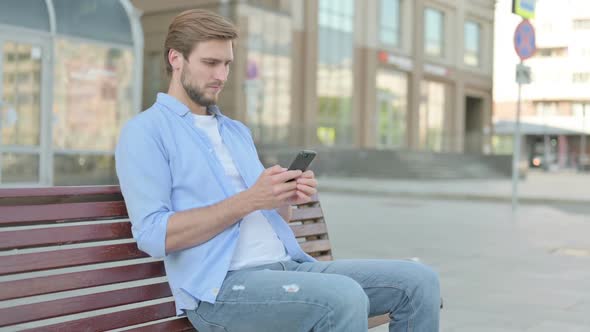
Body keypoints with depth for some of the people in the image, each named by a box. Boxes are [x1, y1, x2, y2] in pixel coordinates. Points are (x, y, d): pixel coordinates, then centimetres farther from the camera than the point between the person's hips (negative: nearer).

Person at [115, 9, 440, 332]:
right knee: (344, 298, -34)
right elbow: (153, 234, -12)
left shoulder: (238, 130, 23)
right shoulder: (144, 131, 0)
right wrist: (248, 200, -17)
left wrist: (287, 198, -1)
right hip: (221, 286, -7)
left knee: (418, 281, -5)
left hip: (288, 266, 7)